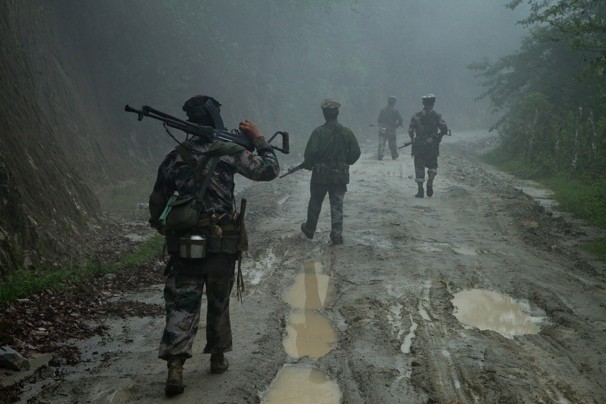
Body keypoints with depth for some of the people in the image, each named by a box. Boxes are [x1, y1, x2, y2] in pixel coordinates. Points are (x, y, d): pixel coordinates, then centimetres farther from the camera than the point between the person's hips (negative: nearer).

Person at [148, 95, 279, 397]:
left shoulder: (174, 157, 3)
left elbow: (157, 201, 9)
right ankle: (218, 357, 28)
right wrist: (259, 140, 8)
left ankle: (175, 366, -10)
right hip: (222, 246, -1)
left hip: (184, 247, 1)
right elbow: (269, 170, -4)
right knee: (218, 303, 16)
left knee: (181, 305, 3)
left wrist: (164, 229, 26)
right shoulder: (229, 152, -7)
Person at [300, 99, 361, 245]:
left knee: (315, 203, 16)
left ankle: (309, 229, 32)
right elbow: (356, 153, -2)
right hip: (340, 175, 2)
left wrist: (307, 165, 1)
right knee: (337, 205, 8)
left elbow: (310, 152, -19)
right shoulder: (347, 132, -3)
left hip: (320, 174, -2)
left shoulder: (318, 132, -13)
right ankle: (337, 234, 4)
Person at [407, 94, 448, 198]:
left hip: (419, 146, 0)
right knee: (432, 166, 20)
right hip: (432, 147, 0)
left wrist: (414, 141, 13)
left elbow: (410, 131, -4)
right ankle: (430, 183, -1)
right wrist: (437, 137, 10)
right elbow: (444, 129, -8)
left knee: (419, 168, 5)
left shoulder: (416, 116, -2)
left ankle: (420, 191, 3)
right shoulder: (436, 116, -2)